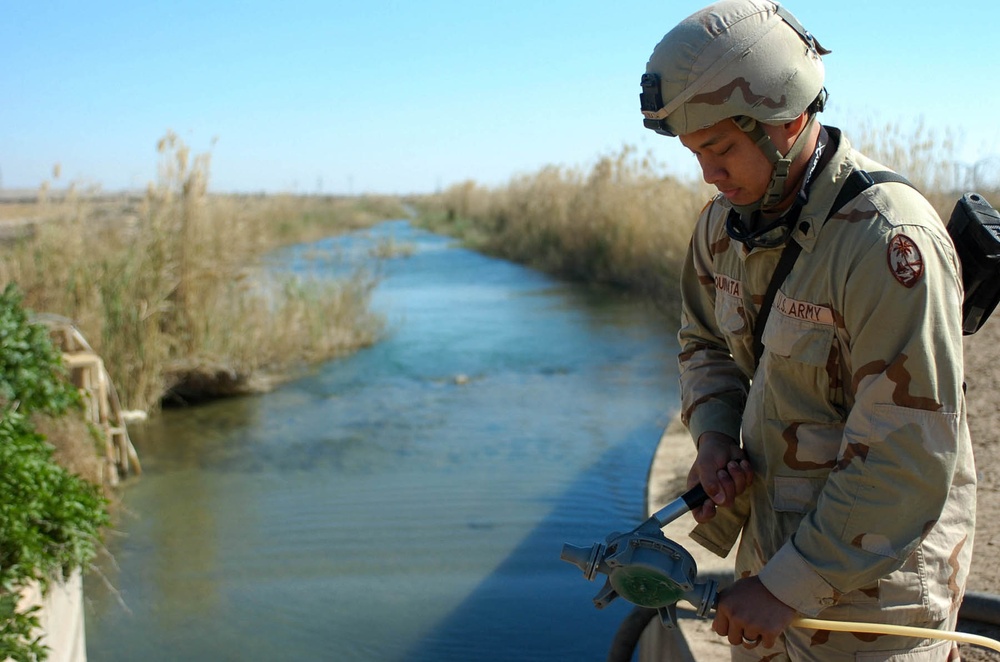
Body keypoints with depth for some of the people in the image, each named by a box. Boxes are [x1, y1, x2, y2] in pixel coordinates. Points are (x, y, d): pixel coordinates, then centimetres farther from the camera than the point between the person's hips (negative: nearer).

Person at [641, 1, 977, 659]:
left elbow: (907, 461, -25)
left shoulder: (888, 239, -25)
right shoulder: (726, 221, -2)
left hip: (872, 567, -6)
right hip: (771, 537, 7)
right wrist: (714, 435, -5)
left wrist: (787, 585, -21)